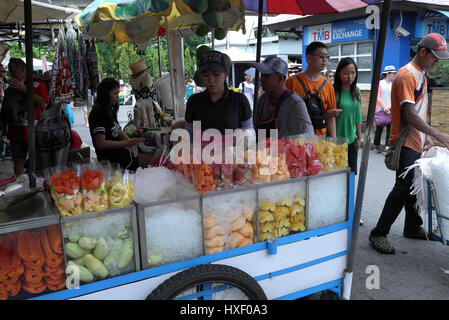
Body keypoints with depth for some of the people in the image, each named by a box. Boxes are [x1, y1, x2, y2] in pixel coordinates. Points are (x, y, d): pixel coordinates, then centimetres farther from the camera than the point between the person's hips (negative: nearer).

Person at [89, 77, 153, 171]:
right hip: (110, 159, -9)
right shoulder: (98, 112, -15)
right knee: (149, 159, -17)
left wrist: (132, 141, -3)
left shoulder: (111, 111, 16)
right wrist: (128, 143, -23)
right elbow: (101, 143, -22)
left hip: (119, 151, 9)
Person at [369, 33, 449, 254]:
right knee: (403, 188, -13)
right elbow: (409, 115, -22)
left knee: (414, 186, 17)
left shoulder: (421, 74, 17)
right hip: (405, 143, -10)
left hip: (416, 143, 10)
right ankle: (379, 234, -5)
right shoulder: (407, 75, -14)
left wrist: (426, 136, 14)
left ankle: (412, 227, 32)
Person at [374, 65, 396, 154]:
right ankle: (377, 146, 15)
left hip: (390, 111, 3)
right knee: (379, 129, 3)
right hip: (380, 110, -2)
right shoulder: (380, 83, 3)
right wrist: (384, 107, -13)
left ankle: (388, 146, -4)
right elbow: (378, 97, -3)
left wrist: (389, 107, -11)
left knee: (390, 128, -6)